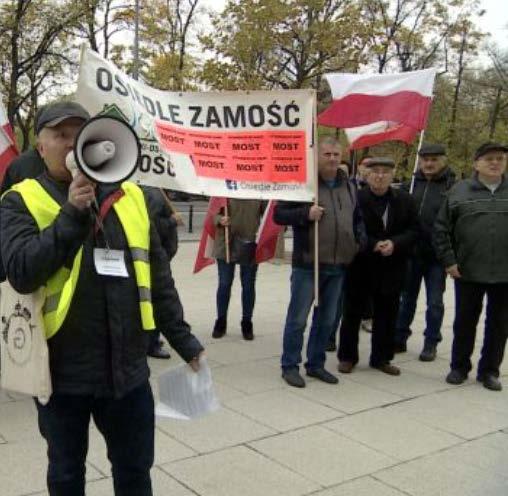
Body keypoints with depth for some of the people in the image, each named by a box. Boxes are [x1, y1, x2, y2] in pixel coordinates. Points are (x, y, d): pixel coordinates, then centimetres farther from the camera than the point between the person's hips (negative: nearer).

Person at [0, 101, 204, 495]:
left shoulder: (130, 197, 6)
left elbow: (158, 277, 9)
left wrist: (183, 339, 10)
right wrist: (72, 214, -22)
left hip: (127, 366, 2)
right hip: (62, 369, -2)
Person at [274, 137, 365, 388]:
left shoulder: (349, 187, 13)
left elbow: (357, 219, 25)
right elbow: (279, 214, -5)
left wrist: (359, 240, 8)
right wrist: (305, 214, -19)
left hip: (338, 265, 6)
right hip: (307, 264, -6)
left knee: (326, 319, 14)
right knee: (298, 318, 0)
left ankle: (316, 364, 27)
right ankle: (290, 366, 13)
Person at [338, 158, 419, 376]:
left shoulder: (404, 200, 5)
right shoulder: (355, 198, -9)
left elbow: (413, 230, 4)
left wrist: (394, 244, -13)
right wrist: (373, 245, -18)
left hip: (392, 267, 3)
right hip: (360, 266, -3)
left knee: (386, 314, 11)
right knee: (352, 312, 7)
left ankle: (381, 358, 25)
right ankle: (347, 356, 20)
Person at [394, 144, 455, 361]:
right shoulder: (410, 186, 5)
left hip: (437, 255, -3)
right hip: (411, 253, 3)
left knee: (435, 302, 9)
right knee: (407, 298, 14)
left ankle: (431, 343, 21)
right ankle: (399, 338, 25)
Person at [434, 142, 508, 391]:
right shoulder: (460, 191, 1)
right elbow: (441, 229, 0)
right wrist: (449, 261, -6)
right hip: (467, 272, -1)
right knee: (464, 322, 10)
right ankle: (459, 367, 25)